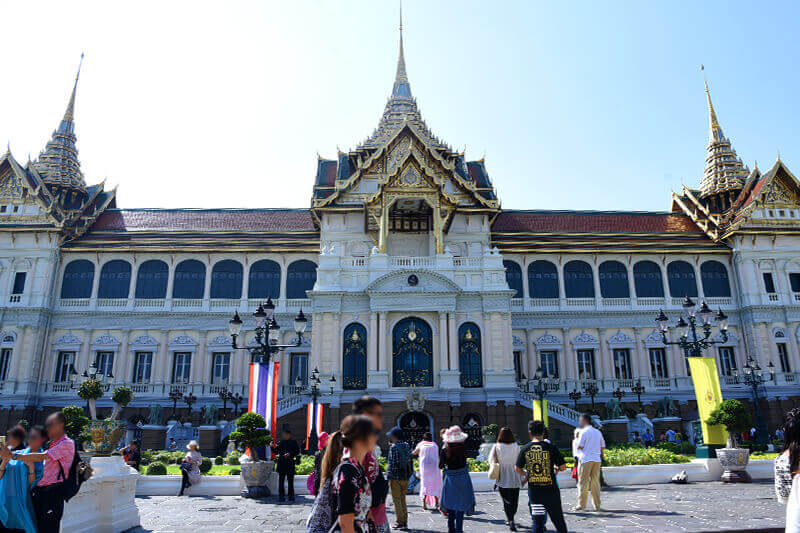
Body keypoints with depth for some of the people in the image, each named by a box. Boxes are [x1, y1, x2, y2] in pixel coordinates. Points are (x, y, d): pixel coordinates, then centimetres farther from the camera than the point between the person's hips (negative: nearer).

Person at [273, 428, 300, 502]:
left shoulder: (293, 442, 0)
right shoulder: (281, 442, 9)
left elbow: (297, 452, -3)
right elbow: (276, 451, 11)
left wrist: (290, 454, -16)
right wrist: (273, 447, -6)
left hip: (290, 464, -2)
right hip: (281, 464, 2)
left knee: (290, 481, 3)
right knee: (281, 480, 1)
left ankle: (291, 496, 11)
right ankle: (281, 496, 7)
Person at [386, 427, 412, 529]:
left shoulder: (393, 447, -12)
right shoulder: (407, 446, 7)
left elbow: (391, 464, -17)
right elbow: (410, 461, 9)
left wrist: (388, 477, -8)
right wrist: (409, 474, 16)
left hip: (396, 477, -7)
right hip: (405, 477, 7)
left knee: (397, 500, 2)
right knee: (403, 500, 16)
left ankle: (400, 522, 3)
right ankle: (405, 522, 18)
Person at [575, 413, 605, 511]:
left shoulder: (584, 431, -8)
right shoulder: (598, 432, 11)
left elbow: (579, 447, -11)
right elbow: (603, 447, 13)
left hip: (586, 459, -6)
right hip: (597, 459, 6)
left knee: (583, 482, 0)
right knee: (595, 482, 10)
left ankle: (581, 504, 2)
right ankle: (597, 505, 11)